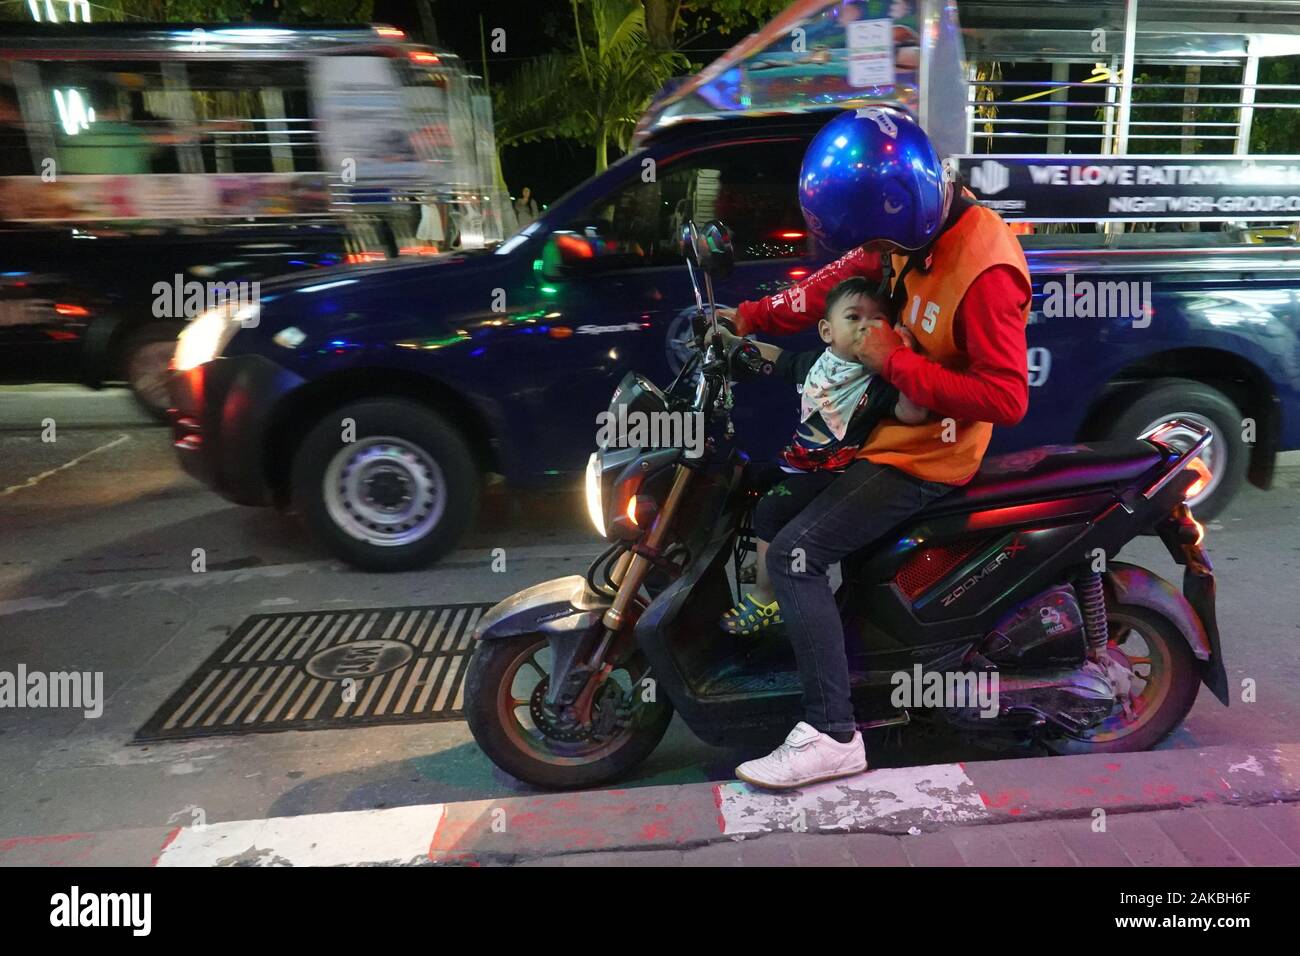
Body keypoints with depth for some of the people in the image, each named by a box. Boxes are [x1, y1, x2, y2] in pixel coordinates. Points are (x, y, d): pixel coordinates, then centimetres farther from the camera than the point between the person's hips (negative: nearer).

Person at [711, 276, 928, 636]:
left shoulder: (878, 381, -18)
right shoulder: (811, 362, 2)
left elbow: (913, 412, -34)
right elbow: (772, 356, 19)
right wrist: (729, 340, 12)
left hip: (835, 472, -8)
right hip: (796, 459, 8)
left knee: (770, 509, -23)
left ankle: (764, 599, -6)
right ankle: (763, 560, 40)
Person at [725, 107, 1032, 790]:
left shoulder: (983, 270, -27)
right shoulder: (917, 232, 0)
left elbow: (1006, 398, -28)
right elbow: (844, 274, 11)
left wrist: (895, 362, -26)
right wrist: (753, 316, 3)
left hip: (926, 453, -10)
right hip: (892, 420, 10)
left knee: (794, 554, -18)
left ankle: (831, 736, -11)